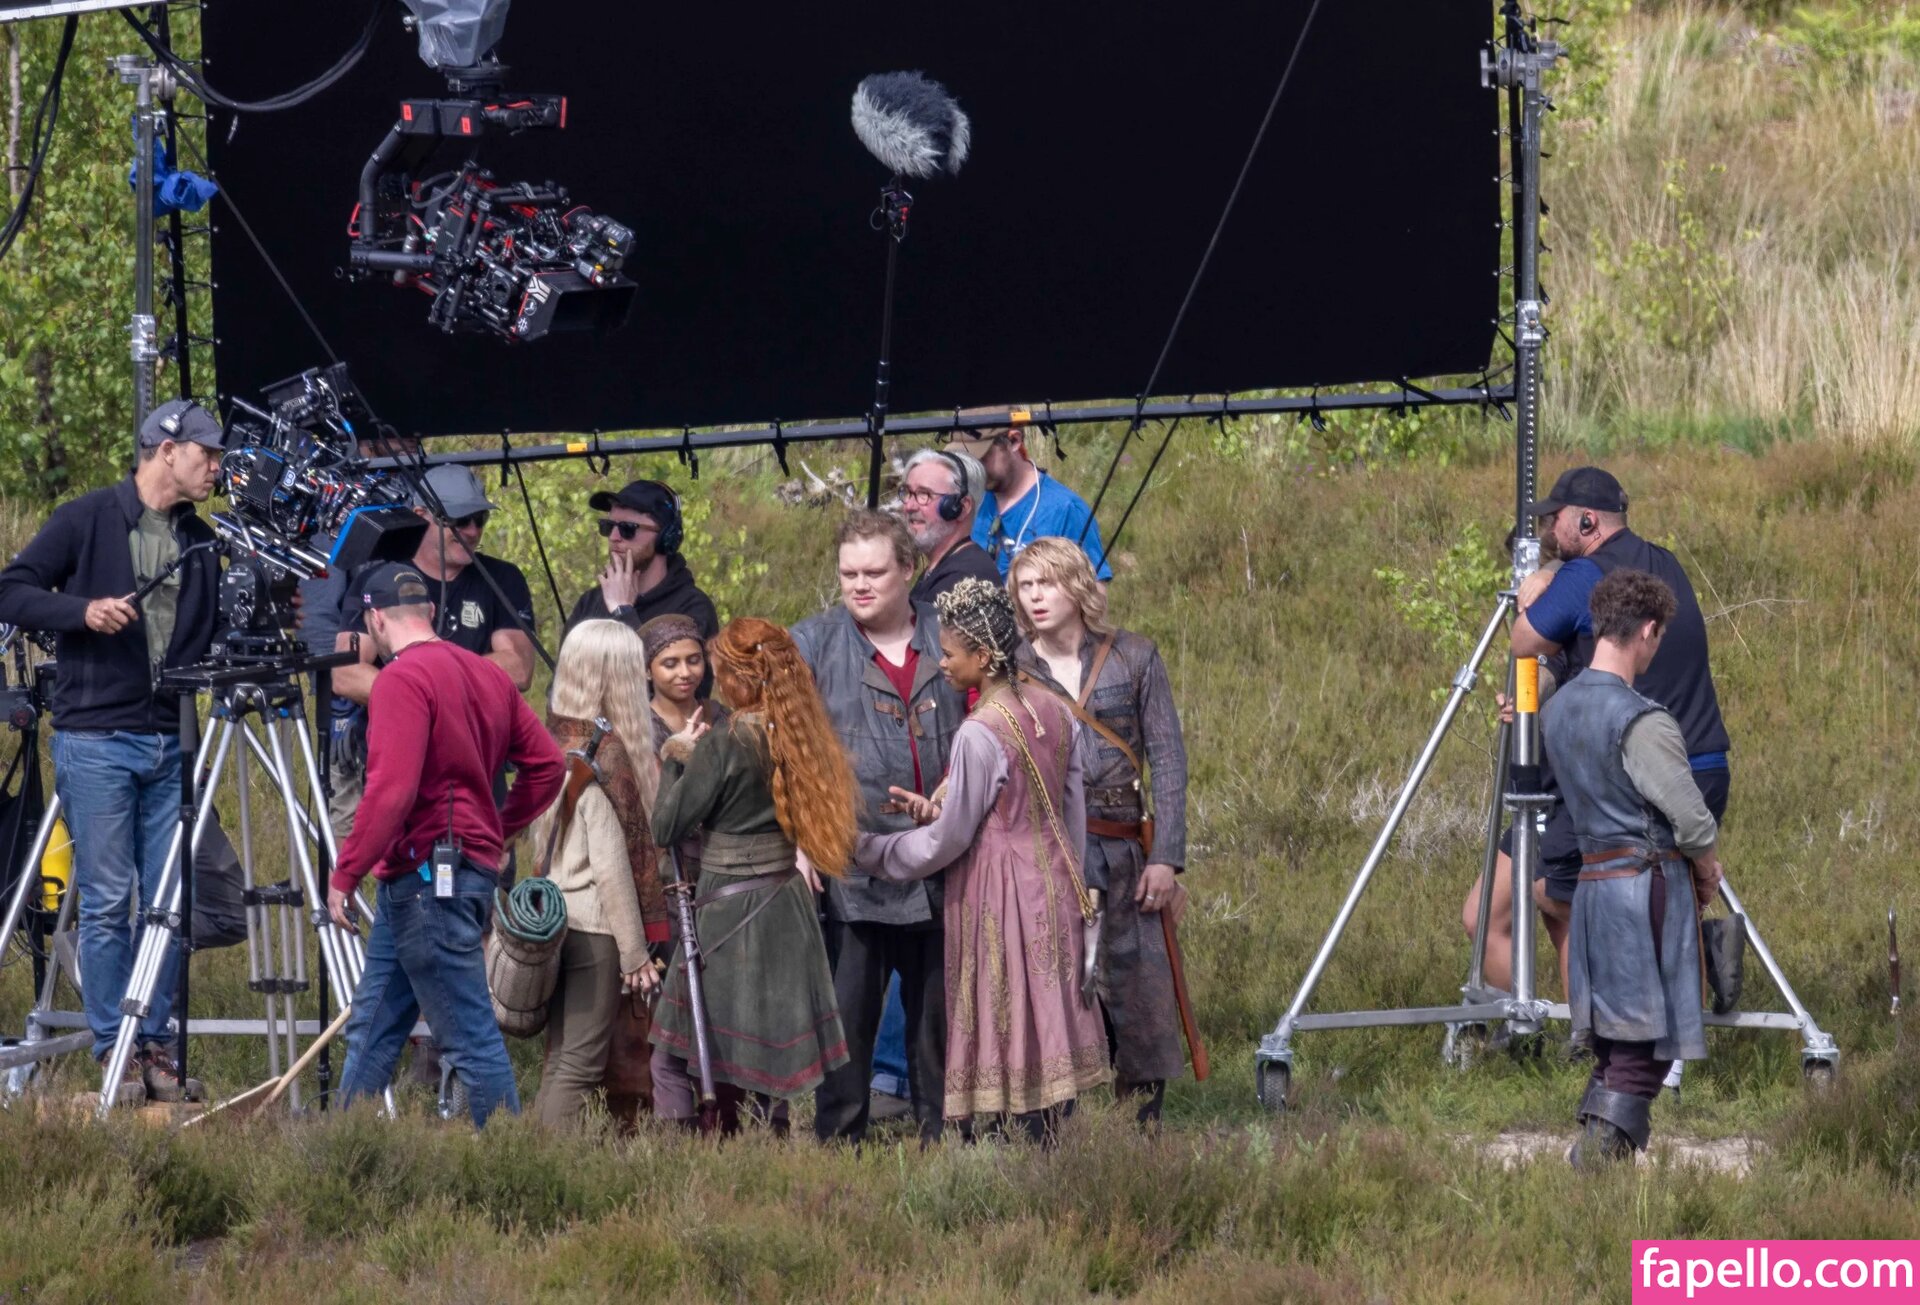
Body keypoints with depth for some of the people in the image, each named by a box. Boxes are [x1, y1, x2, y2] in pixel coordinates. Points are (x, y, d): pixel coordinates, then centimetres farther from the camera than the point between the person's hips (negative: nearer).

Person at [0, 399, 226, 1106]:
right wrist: (82, 610, -18)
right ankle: (113, 1051, -1)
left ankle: (155, 1046, 9)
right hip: (96, 739, -5)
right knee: (107, 902, -5)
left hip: (171, 745, 5)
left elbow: (212, 637, 21)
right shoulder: (84, 521, -1)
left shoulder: (201, 542, 15)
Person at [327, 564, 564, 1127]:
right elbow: (547, 764, 15)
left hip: (427, 876, -10)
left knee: (470, 1034, -8)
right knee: (372, 1029, 15)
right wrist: (498, 831, 22)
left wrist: (345, 875, -16)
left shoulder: (403, 679, -13)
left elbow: (392, 790, -22)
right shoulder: (486, 674, 13)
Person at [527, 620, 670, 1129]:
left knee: (563, 1058, 11)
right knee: (582, 1061, -6)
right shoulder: (606, 754, -16)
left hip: (555, 912, 8)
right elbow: (611, 864, -17)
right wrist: (636, 951, -11)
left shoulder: (555, 739, 9)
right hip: (597, 927, -8)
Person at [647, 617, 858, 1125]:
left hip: (731, 908, -7)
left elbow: (666, 827, -11)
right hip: (788, 905, 7)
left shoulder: (723, 742, -15)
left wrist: (674, 758, 1)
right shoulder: (798, 734, 3)